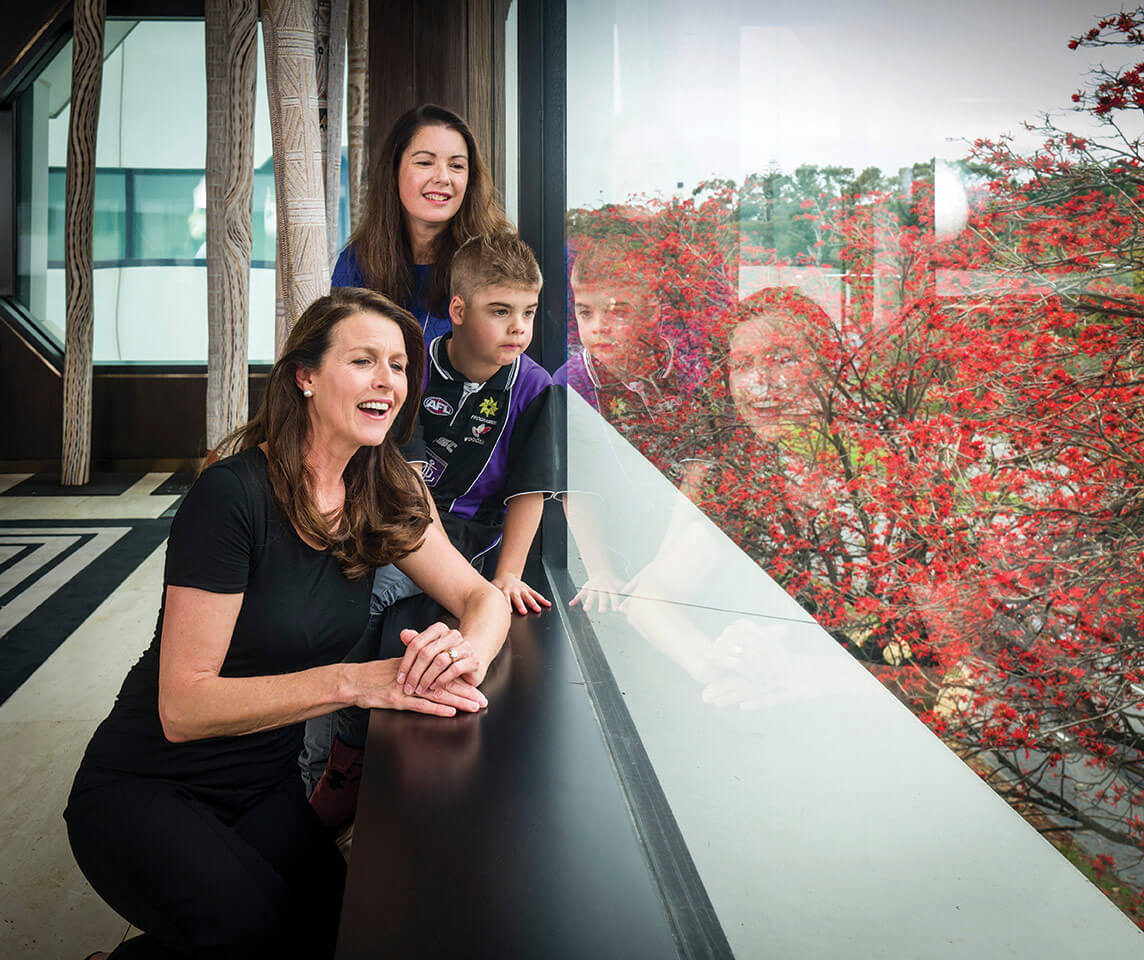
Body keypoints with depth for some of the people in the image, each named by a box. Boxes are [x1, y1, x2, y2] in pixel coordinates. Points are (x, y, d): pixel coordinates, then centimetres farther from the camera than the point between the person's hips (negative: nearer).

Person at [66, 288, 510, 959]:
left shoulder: (383, 494, -2)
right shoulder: (233, 495, -22)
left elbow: (482, 597, 0)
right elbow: (183, 706, -23)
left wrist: (469, 651, -25)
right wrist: (354, 682, -33)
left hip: (266, 790, 6)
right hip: (145, 792, -6)